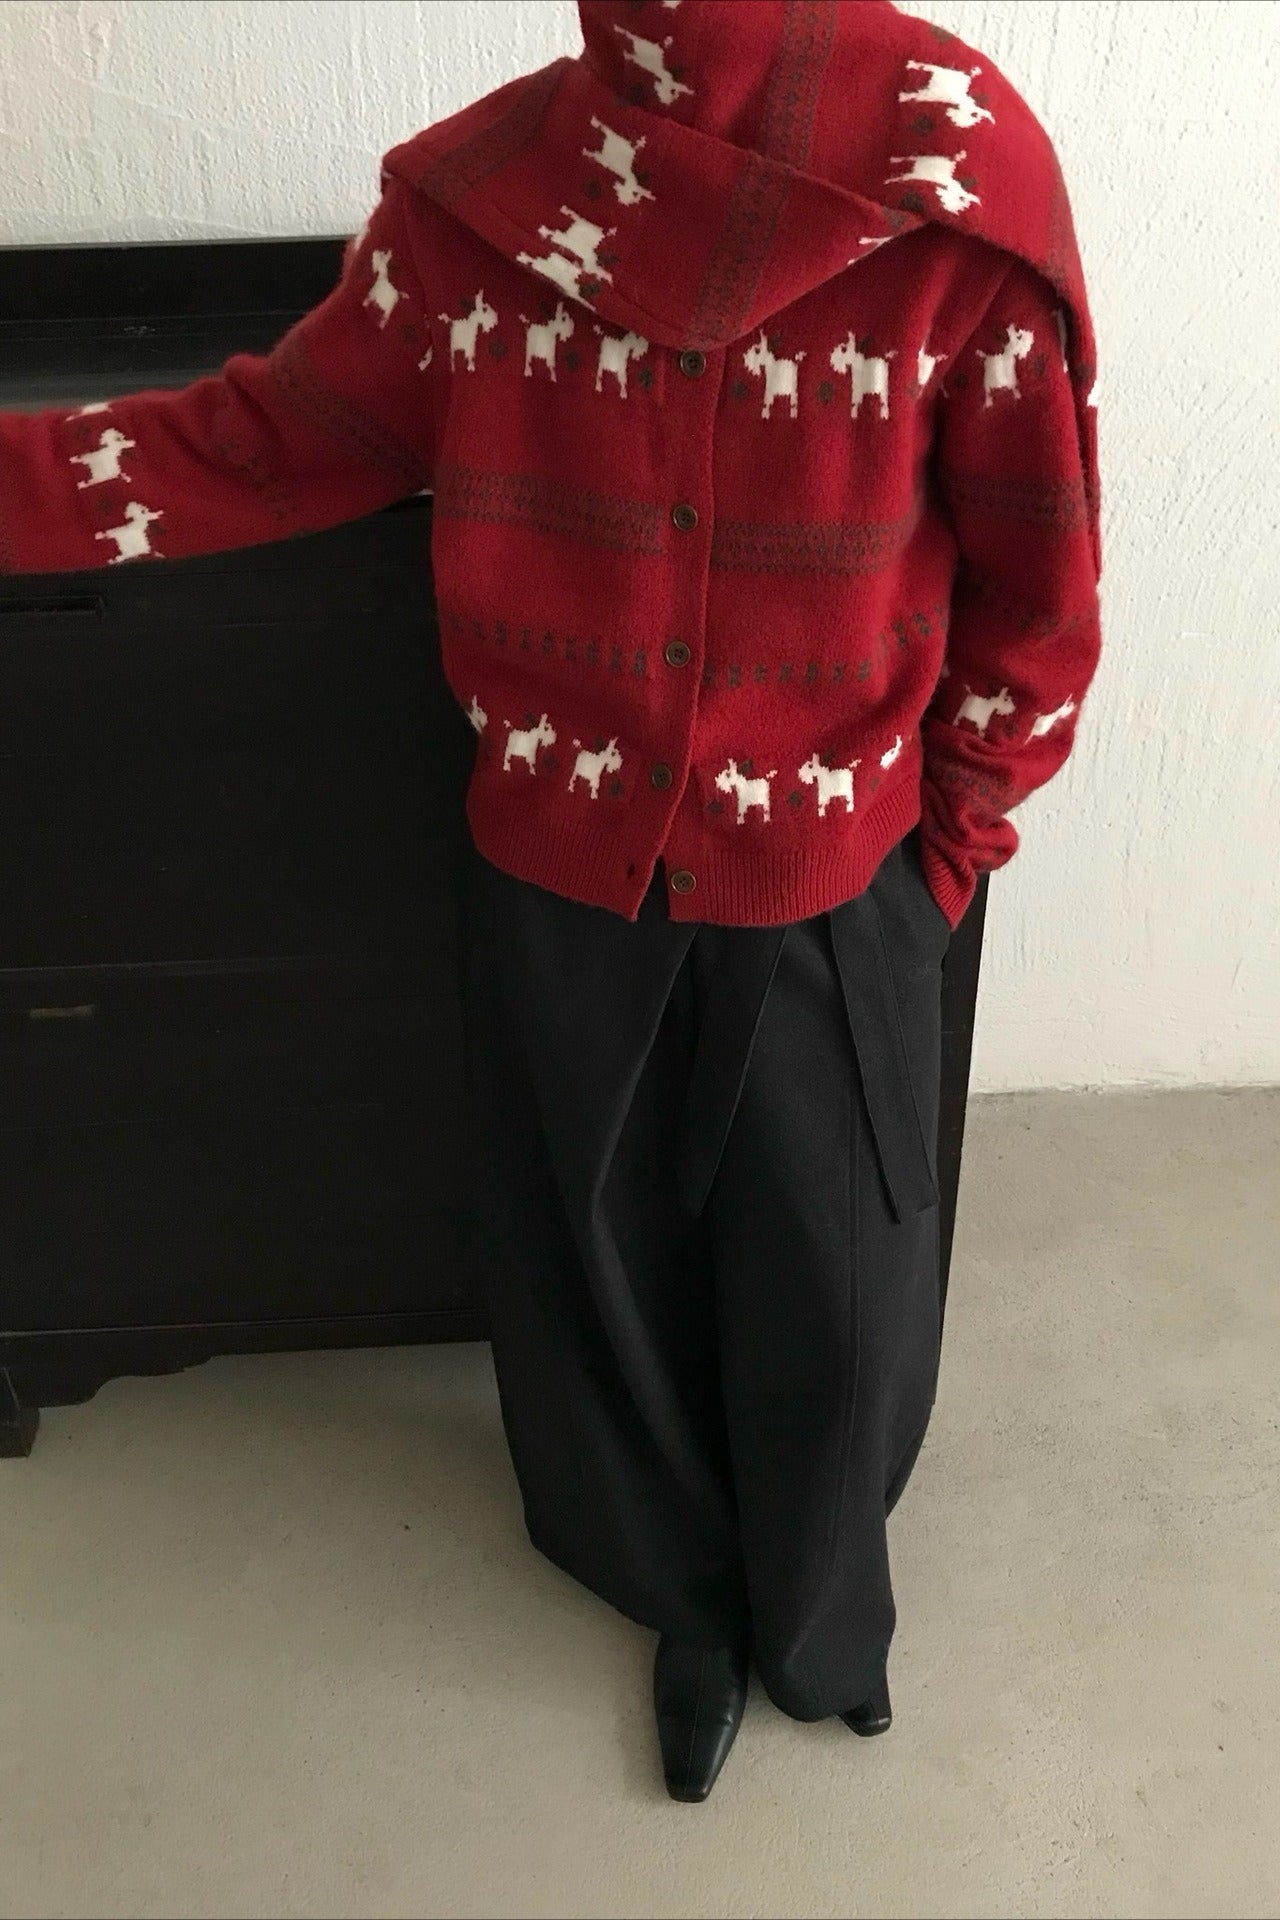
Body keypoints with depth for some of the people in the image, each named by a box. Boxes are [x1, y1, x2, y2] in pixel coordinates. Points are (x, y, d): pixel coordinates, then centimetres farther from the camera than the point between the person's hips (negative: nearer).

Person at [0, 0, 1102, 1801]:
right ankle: (693, 1594, 50)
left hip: (830, 897, -2)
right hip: (558, 876, 3)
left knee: (834, 1287, 16)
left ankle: (817, 1608, 51)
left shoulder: (959, 177, -14)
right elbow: (276, 441, 4)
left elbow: (1037, 582, -6)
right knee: (591, 1264, 18)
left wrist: (953, 839, 0)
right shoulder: (477, 188, -5)